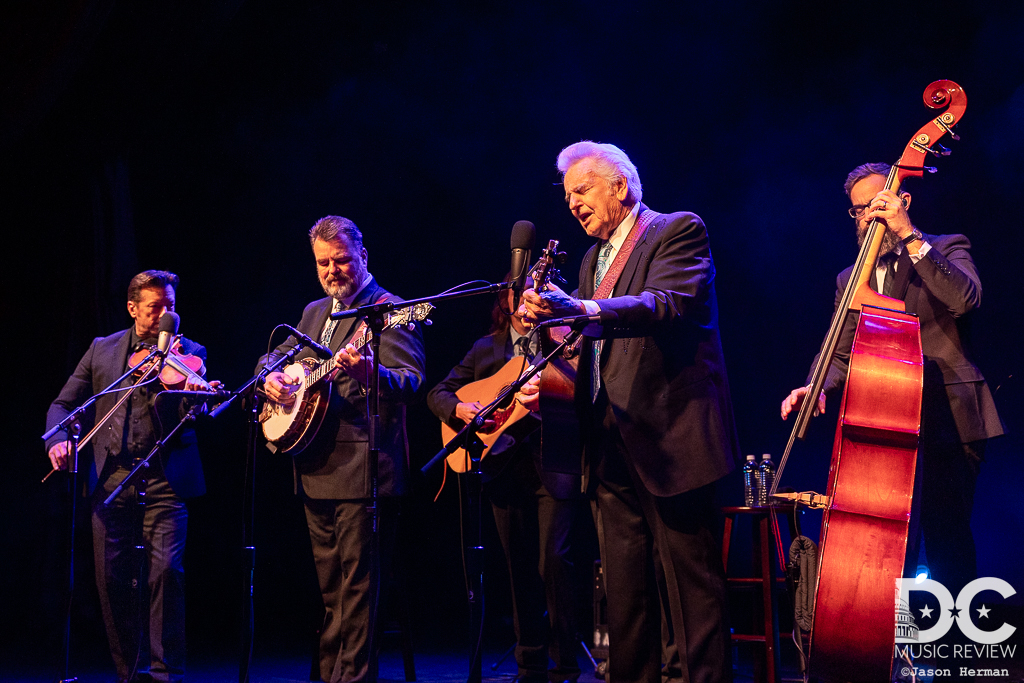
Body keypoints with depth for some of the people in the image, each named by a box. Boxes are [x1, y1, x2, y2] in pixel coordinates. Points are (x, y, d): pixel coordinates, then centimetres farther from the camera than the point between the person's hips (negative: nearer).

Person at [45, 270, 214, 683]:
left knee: (166, 571, -15)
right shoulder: (102, 350, 13)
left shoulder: (189, 353, 5)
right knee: (111, 577, 1)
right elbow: (63, 405, 15)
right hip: (111, 477, 3)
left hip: (164, 478, -3)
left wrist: (196, 396, -30)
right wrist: (58, 439, -6)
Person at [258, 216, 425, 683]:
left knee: (356, 586, -8)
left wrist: (369, 373, -38)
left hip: (362, 467, -8)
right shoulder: (314, 312, 18)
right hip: (316, 470, 8)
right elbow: (274, 355, 26)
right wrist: (271, 377, 2)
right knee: (331, 587, 15)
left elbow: (411, 382, -18)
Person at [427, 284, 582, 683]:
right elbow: (438, 394, 18)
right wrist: (459, 408, -4)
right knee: (520, 566, 7)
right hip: (505, 467, 4)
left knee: (553, 561, -11)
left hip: (554, 465, -4)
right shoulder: (487, 348, 15)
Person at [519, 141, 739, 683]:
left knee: (693, 587, -5)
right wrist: (549, 383, 4)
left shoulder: (679, 231, -3)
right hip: (615, 454, 8)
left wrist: (577, 309, -36)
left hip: (671, 442, -8)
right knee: (624, 593, 10)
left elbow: (666, 304, -23)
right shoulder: (593, 259, 21)